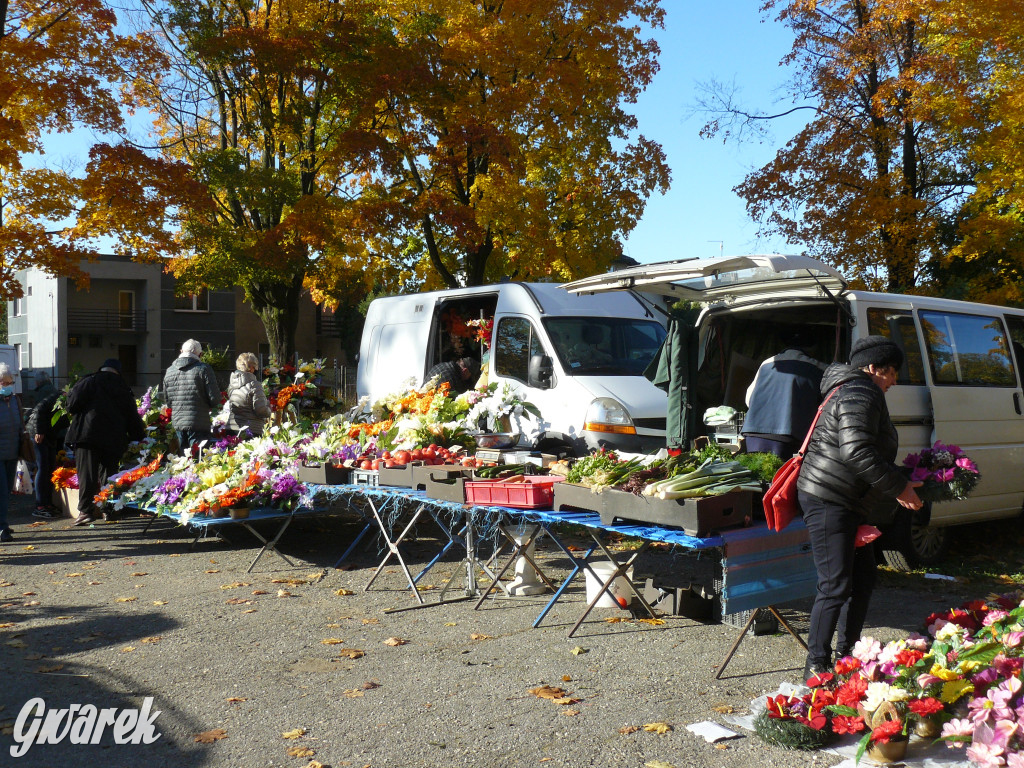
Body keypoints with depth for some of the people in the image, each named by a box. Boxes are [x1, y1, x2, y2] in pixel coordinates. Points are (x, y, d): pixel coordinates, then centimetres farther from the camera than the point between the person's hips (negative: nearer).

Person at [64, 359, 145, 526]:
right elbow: (133, 417, 16)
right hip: (114, 439, 4)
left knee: (87, 474, -4)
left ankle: (86, 511, -10)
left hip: (88, 435, -3)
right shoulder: (124, 389, 14)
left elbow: (73, 403, -8)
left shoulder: (90, 382, 2)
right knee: (108, 473, 12)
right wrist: (139, 438, 22)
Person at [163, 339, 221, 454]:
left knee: (184, 458, 14)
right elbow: (214, 398, -10)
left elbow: (167, 399, 17)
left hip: (177, 423, 5)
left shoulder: (169, 371, 9)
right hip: (199, 423, -5)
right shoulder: (204, 369, -8)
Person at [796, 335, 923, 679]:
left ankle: (846, 656, 26)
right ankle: (816, 666, -3)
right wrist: (897, 486, -21)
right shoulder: (860, 394, -14)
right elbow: (857, 451, -27)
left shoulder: (854, 392, 21)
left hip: (851, 505, 11)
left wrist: (895, 486, 22)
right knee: (836, 586, -10)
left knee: (862, 580, 15)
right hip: (828, 500, -11)